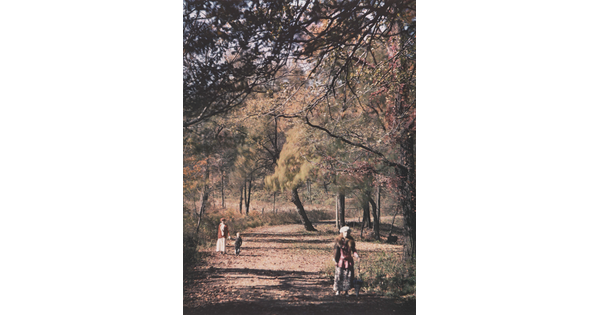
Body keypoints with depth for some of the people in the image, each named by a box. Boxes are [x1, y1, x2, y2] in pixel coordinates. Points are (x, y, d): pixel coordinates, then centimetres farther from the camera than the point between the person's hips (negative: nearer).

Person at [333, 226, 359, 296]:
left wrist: (357, 256, -13)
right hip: (340, 260, -2)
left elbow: (354, 250, 6)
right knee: (339, 276, -1)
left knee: (348, 276, 2)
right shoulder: (338, 240, -1)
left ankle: (346, 291, 11)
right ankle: (338, 290, 9)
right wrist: (335, 260, -3)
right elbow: (336, 250, 0)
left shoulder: (351, 241, 5)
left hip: (349, 261, 2)